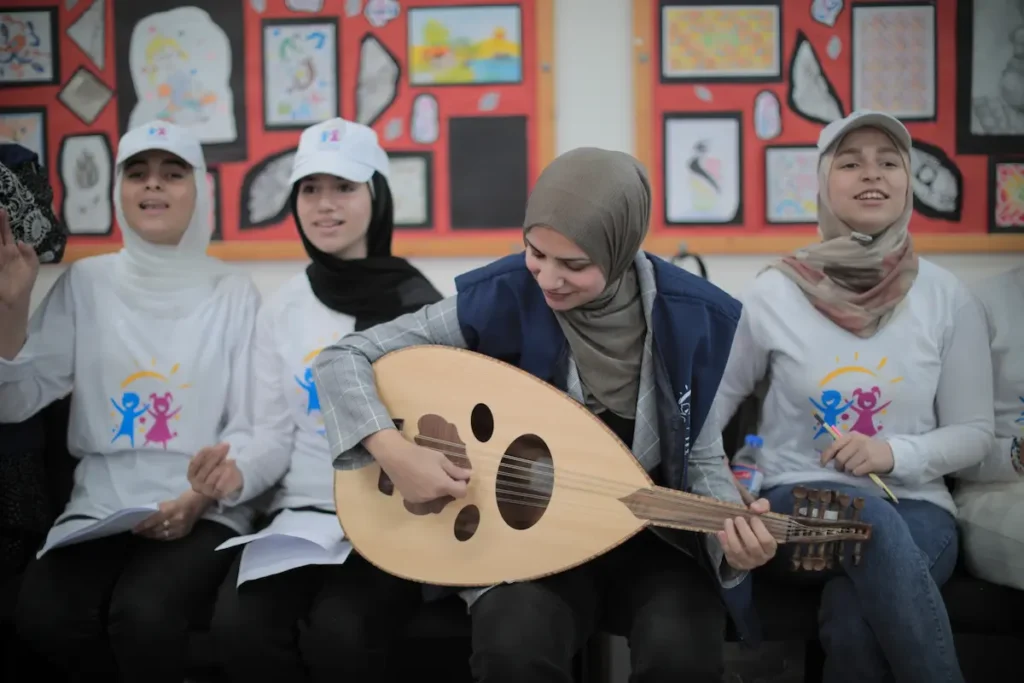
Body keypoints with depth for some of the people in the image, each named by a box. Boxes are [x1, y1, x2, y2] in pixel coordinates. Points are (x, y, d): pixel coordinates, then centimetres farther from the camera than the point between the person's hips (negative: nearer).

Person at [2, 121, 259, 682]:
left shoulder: (233, 293, 3)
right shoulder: (85, 283, 8)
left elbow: (248, 427, -1)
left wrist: (195, 501, -17)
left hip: (203, 513, -2)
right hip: (99, 508, 2)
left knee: (143, 613, -31)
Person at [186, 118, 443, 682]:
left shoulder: (419, 303, -1)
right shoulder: (282, 310, 9)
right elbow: (277, 438, 9)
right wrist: (238, 475, -13)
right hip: (302, 515, 3)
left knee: (338, 631, -31)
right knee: (239, 626, -26)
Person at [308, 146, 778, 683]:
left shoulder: (687, 317, -9)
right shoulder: (500, 301, -14)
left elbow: (701, 460, 1)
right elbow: (341, 358, -11)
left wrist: (733, 536, -21)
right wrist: (394, 451, -28)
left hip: (652, 538, 1)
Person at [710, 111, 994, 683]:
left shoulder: (948, 297, 1)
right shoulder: (775, 292, -1)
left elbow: (975, 434, 4)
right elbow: (717, 400, 9)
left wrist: (894, 453, -15)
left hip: (913, 506, 0)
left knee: (853, 613, -35)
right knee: (869, 516, -37)